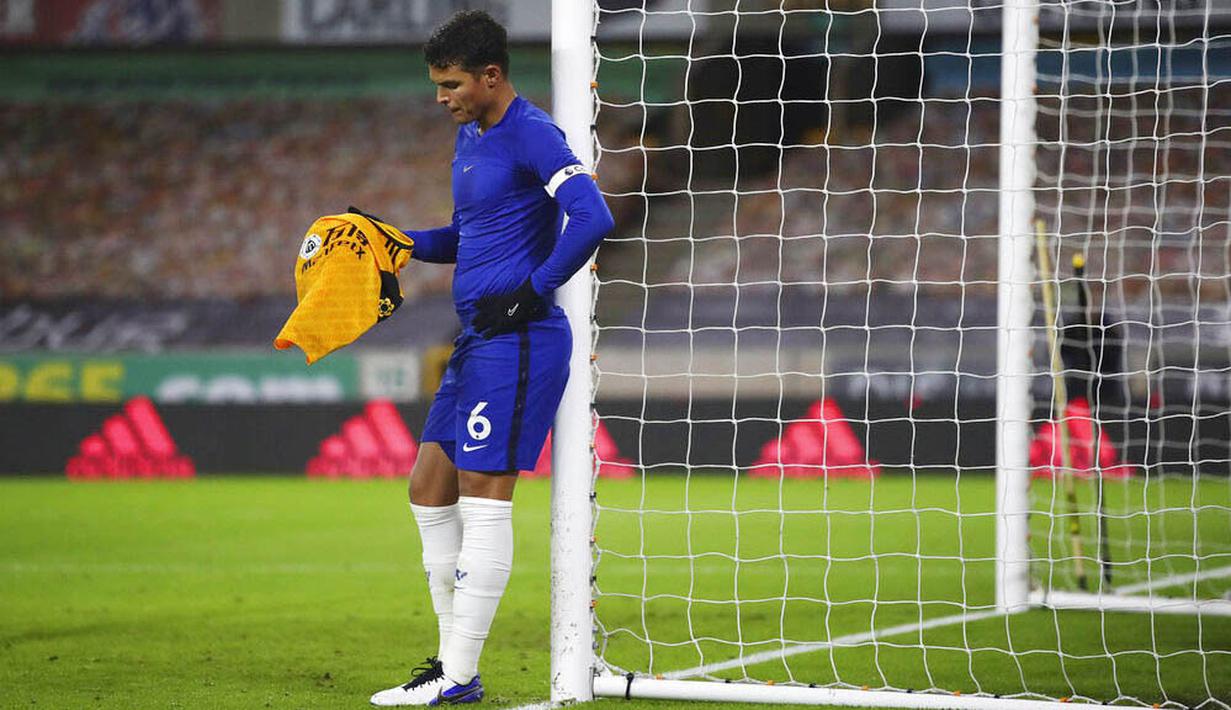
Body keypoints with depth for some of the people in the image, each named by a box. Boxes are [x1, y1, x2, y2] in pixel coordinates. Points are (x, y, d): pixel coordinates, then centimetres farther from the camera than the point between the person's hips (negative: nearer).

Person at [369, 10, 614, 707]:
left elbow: (592, 218, -26)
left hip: (518, 340, -10)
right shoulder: (469, 137, 17)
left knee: (483, 499, -9)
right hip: (476, 339, 10)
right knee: (430, 490, 11)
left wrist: (532, 291, -20)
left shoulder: (532, 135, -13)